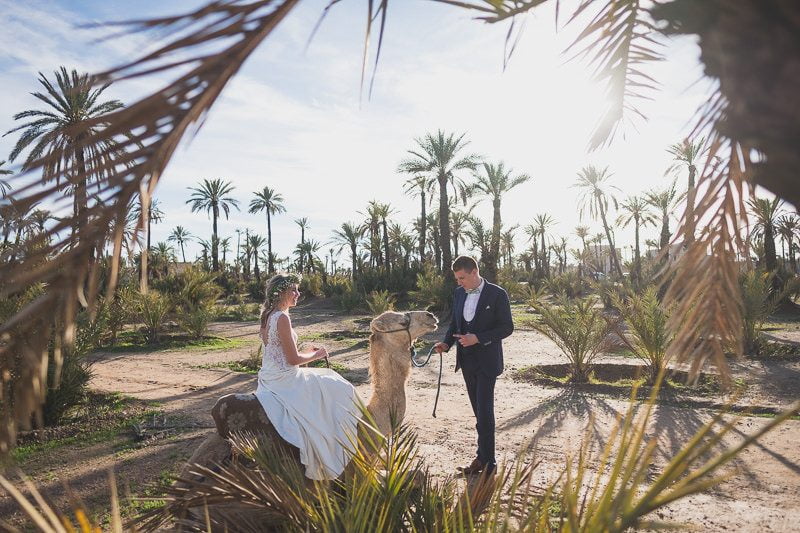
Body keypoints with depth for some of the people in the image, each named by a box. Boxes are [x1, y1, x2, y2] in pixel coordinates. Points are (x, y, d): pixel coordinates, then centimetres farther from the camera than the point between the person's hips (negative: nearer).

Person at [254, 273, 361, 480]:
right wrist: (317, 355, -3)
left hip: (270, 377, 10)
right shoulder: (282, 318, -21)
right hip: (285, 381, -9)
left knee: (329, 382, 25)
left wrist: (309, 351, 15)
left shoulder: (268, 316, 8)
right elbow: (293, 359, -20)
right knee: (339, 392, 4)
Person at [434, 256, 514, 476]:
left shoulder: (497, 294, -12)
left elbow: (507, 327, -11)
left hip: (486, 361, -6)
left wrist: (478, 338, -21)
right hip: (466, 360, 6)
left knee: (484, 410, -6)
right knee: (479, 410, 13)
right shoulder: (459, 293, 6)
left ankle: (487, 462, 4)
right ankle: (483, 457, 23)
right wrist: (446, 343, -4)